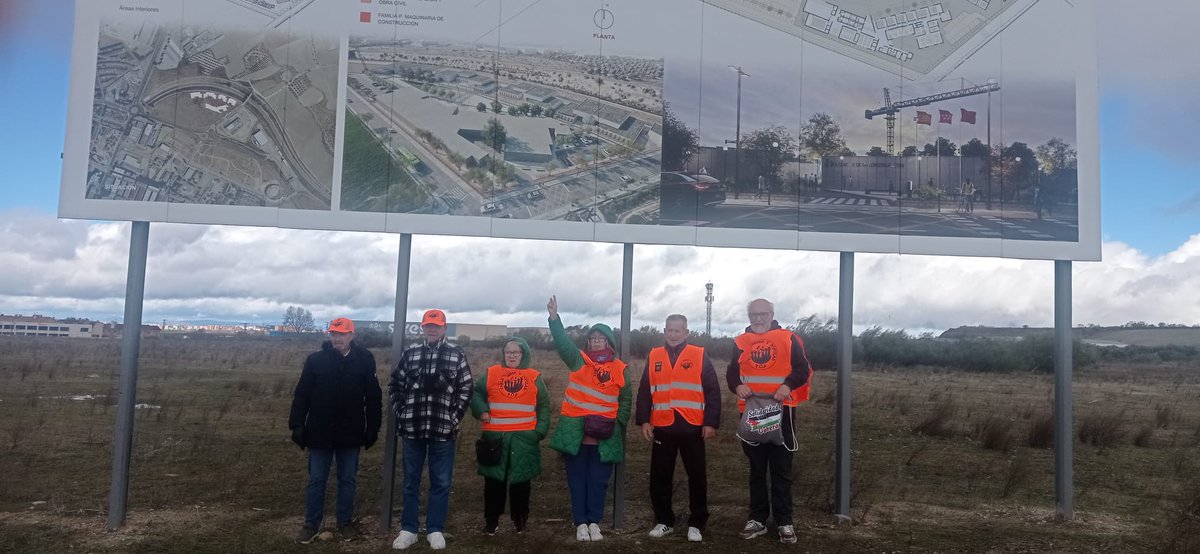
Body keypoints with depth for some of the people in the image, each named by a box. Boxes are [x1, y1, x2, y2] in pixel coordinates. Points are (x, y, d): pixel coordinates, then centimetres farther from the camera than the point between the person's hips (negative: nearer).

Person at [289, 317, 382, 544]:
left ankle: (345, 522, 25)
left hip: (350, 434, 0)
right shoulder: (316, 359, -4)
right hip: (320, 432, 0)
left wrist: (373, 428, -1)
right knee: (316, 480, 9)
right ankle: (311, 524, 22)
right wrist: (297, 425, -5)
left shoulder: (364, 360, -4)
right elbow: (301, 395, 0)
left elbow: (373, 397, 0)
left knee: (347, 480, 12)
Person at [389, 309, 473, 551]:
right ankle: (409, 529, 21)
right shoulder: (409, 354, 6)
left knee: (441, 483, 6)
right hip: (412, 429, 1)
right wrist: (400, 414, 2)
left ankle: (435, 530, 18)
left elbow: (466, 390, 2)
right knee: (411, 482, 10)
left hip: (443, 431, -1)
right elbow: (394, 385, 10)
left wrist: (454, 418, -5)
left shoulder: (457, 355, 2)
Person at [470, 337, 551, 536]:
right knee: (494, 479, 4)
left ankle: (520, 519, 21)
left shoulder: (534, 377, 7)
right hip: (495, 436, 0)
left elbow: (544, 406, 10)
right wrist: (481, 411, -9)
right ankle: (491, 520, 16)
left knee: (521, 480, 7)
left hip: (524, 438, 0)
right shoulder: (491, 373, 5)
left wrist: (541, 430, 0)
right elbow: (476, 394, 10)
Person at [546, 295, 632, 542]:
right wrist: (554, 316, -20)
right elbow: (562, 342, -8)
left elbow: (626, 400, 9)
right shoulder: (579, 360, 5)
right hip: (576, 431, 0)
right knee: (577, 479, 6)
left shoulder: (620, 369, 5)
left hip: (603, 435, 0)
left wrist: (618, 424, 1)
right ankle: (581, 523, 14)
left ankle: (594, 522, 17)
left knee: (598, 480, 6)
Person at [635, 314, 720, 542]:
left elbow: (713, 391, -1)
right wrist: (644, 420, 1)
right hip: (662, 427, 2)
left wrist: (711, 422, -8)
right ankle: (664, 521, 22)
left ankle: (696, 523, 17)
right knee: (660, 476, 8)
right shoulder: (654, 357, 8)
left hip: (692, 427, -2)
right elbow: (644, 391, 10)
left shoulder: (700, 355, 1)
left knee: (697, 476, 5)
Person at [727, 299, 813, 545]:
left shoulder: (788, 339, 0)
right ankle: (757, 519, 19)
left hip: (781, 411, -2)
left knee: (781, 469, 2)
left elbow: (803, 368, -3)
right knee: (756, 468, 11)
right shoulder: (740, 342, 8)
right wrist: (737, 386, -13)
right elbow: (731, 372, 9)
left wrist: (788, 385, -22)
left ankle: (784, 522, 10)